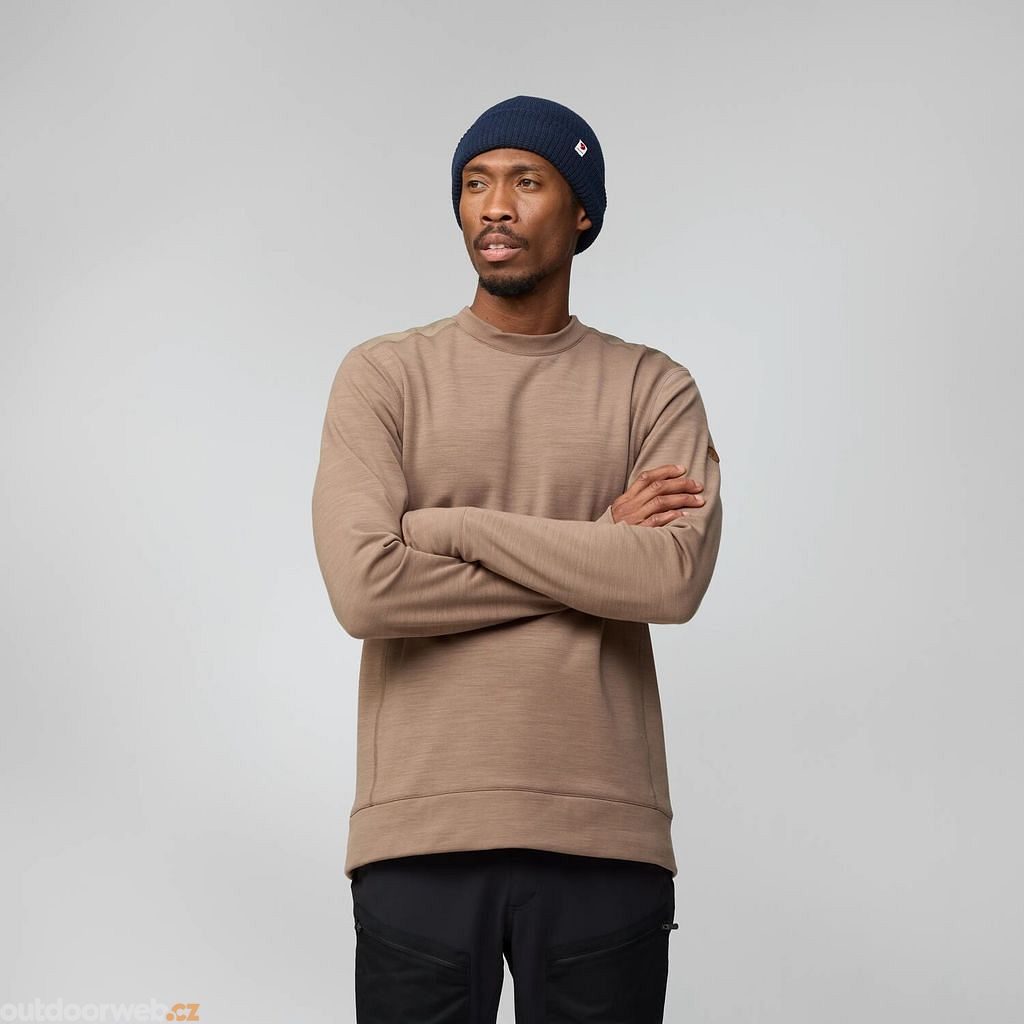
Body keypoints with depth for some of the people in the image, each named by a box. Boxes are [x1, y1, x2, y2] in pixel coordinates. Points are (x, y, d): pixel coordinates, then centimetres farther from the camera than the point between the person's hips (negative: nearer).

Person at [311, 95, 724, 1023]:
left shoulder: (652, 388, 7)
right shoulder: (384, 376, 5)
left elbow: (676, 579, -10)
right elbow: (364, 588, -10)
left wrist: (451, 526, -9)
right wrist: (596, 555, -6)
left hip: (605, 839, 1)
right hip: (420, 837, 0)